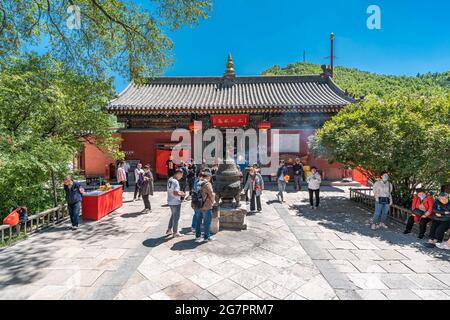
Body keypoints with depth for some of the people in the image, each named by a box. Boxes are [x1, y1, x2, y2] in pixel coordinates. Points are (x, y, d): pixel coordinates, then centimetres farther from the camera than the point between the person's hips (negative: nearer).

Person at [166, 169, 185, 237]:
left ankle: (169, 230, 32)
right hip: (176, 202, -9)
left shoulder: (170, 179, 5)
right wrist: (181, 194, -12)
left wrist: (179, 191, 12)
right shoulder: (175, 182, -23)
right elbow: (175, 193, -28)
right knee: (176, 217, 7)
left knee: (173, 215, 24)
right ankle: (175, 232, 20)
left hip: (170, 201, 9)